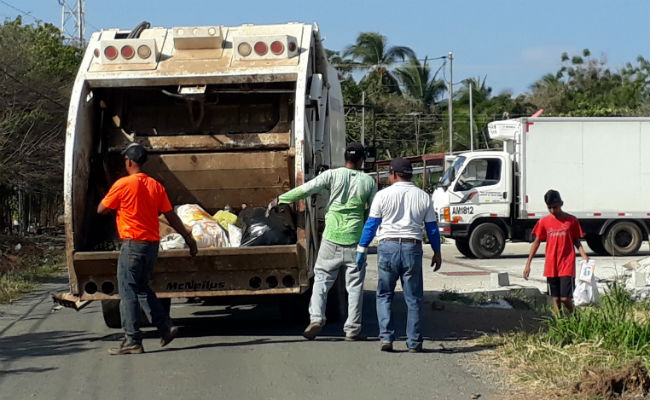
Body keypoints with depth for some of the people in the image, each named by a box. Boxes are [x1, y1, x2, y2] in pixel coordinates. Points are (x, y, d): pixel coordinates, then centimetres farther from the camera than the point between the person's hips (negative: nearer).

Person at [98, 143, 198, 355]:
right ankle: (166, 326, 12)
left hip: (132, 244, -7)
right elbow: (171, 216, 9)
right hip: (152, 244, 7)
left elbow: (101, 210, 0)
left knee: (128, 292, -2)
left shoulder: (123, 184, -10)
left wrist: (108, 197, 19)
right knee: (142, 289, 20)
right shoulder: (156, 186, 8)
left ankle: (132, 341, -3)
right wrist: (189, 238, 17)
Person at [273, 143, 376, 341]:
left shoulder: (333, 175, -3)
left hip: (332, 238, -1)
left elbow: (306, 189, -7)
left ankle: (316, 317, -9)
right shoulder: (368, 181, 2)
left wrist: (280, 199, 3)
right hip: (355, 240, 1)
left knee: (321, 279, 8)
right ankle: (352, 328, 6)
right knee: (355, 285, 6)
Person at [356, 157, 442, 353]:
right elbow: (432, 227, 11)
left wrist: (361, 250, 6)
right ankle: (414, 342, 8)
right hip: (413, 248, 2)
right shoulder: (423, 197, 7)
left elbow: (371, 225, 0)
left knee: (384, 295, 9)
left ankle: (386, 338, -1)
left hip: (388, 247, -2)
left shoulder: (383, 195, -1)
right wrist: (437, 253, 19)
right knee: (413, 298, 8)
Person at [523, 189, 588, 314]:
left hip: (567, 266, -3)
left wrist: (585, 257, -9)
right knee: (555, 299, 5)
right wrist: (528, 264, 7)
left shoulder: (571, 220, 1)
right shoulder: (544, 222, 5)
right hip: (550, 267, 3)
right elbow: (536, 242, 10)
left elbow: (576, 242, 7)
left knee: (565, 298, -9)